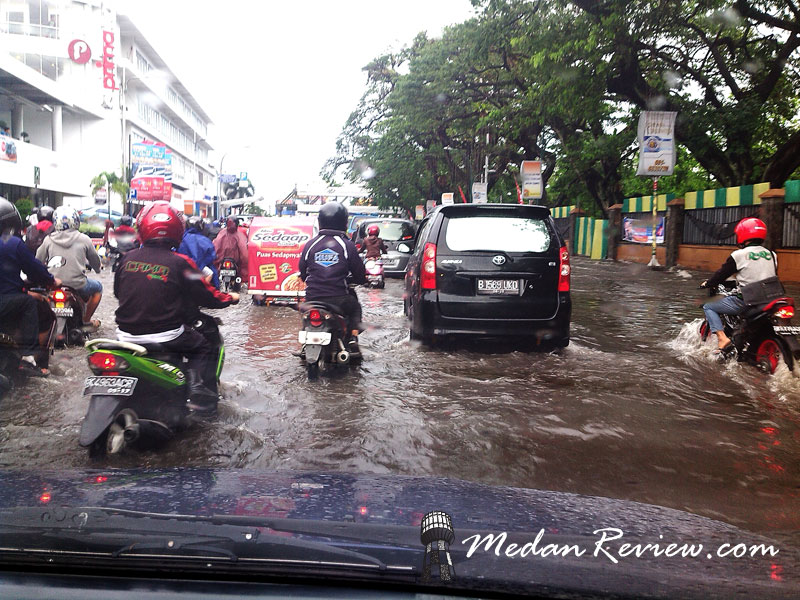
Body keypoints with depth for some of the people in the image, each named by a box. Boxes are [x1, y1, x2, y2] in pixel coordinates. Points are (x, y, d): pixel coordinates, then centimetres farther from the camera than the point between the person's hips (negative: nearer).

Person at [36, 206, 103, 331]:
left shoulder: (48, 239, 4)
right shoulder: (84, 239, 0)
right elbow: (95, 261, 11)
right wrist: (97, 269, 35)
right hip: (77, 286, -3)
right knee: (98, 287, 26)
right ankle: (86, 321, 23)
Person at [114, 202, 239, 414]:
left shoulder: (128, 258, 1)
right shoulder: (179, 263, -12)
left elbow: (118, 292, 16)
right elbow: (206, 296, -7)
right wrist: (230, 298, 12)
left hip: (127, 334, 5)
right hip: (165, 336, -4)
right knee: (203, 348, 18)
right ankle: (201, 396, 5)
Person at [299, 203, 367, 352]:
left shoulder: (310, 244, 5)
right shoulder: (347, 245, -3)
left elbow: (302, 273, 13)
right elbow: (360, 275, 1)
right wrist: (361, 278, 25)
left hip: (313, 298, 2)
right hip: (339, 299, -2)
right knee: (355, 307, 29)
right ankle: (353, 339, 9)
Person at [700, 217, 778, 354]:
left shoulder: (739, 255, -7)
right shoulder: (772, 255, 10)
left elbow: (722, 274, -1)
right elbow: (774, 277, 21)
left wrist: (707, 284, 16)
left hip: (745, 301, -6)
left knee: (708, 307, 8)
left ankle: (723, 339, -9)